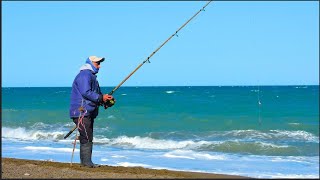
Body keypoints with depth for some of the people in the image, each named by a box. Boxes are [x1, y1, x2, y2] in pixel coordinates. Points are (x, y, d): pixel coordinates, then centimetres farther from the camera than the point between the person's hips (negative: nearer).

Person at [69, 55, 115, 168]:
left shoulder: (92, 76, 24)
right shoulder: (84, 75, -10)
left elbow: (96, 95, 25)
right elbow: (86, 92, -22)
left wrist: (106, 99, 8)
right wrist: (101, 98, -18)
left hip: (88, 113, 11)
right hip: (81, 112, -11)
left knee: (88, 138, 11)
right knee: (86, 138, -12)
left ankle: (85, 162, 15)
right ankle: (86, 162, -11)